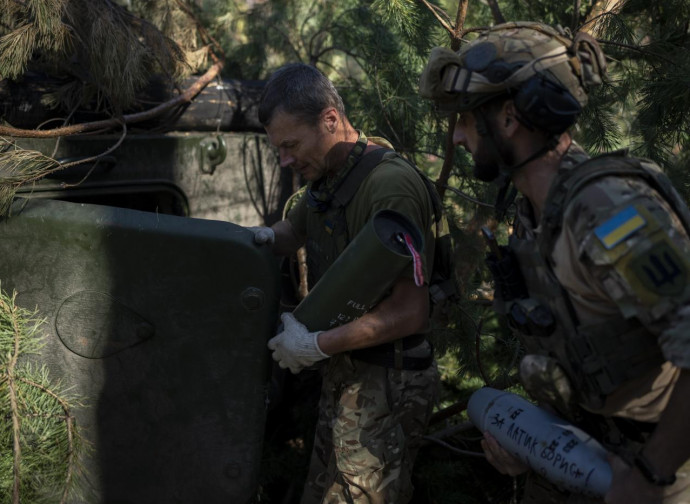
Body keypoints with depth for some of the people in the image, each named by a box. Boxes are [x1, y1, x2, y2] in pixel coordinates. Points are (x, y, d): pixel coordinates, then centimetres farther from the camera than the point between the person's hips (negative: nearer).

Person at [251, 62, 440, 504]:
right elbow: (293, 231, 27)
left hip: (386, 384, -9)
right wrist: (267, 237, 2)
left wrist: (317, 345, -19)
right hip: (343, 375, 9)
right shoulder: (326, 177, 8)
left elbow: (409, 312, -26)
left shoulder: (390, 183, -23)